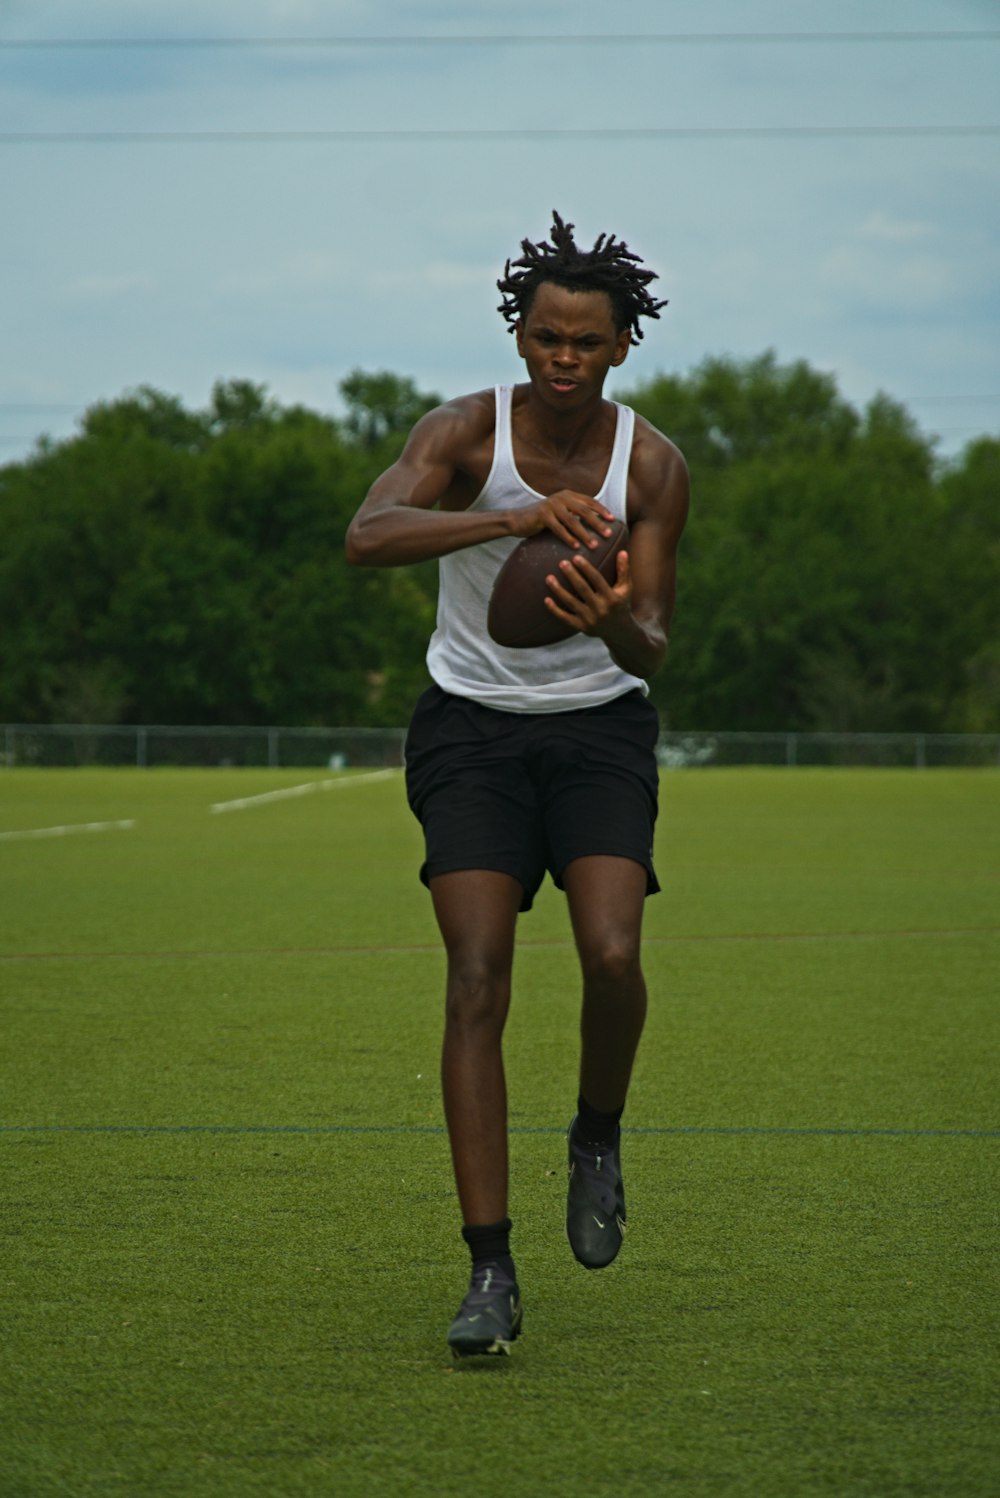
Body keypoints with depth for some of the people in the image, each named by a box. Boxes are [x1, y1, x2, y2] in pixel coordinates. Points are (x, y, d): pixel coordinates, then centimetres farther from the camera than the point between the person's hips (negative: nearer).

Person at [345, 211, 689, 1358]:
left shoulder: (653, 466, -6)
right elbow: (368, 536, -30)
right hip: (472, 730, -1)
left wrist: (616, 626, -34)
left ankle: (598, 1137, 11)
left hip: (600, 728, 1)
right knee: (477, 982, -14)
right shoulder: (466, 432, -11)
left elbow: (653, 650, -9)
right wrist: (513, 519, -44)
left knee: (612, 957, -22)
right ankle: (490, 1275, -13)